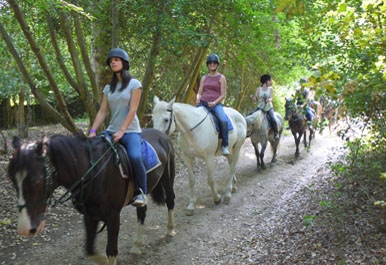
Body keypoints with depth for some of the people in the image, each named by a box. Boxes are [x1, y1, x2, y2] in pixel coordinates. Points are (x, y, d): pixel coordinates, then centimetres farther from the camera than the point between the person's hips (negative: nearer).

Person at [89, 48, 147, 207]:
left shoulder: (134, 84, -1)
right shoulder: (109, 88, 14)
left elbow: (132, 110, -10)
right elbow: (102, 112, 9)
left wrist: (121, 131, -18)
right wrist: (93, 131, -5)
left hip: (130, 131, -5)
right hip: (112, 131, 6)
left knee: (135, 157, -31)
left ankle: (141, 192, -14)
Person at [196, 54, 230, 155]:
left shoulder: (221, 78, 4)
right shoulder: (204, 78, 15)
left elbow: (223, 95, -1)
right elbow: (199, 92, 15)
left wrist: (214, 103, -17)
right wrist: (198, 98, -9)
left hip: (216, 104, -4)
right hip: (203, 103, 5)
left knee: (223, 120, -31)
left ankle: (225, 146, -21)